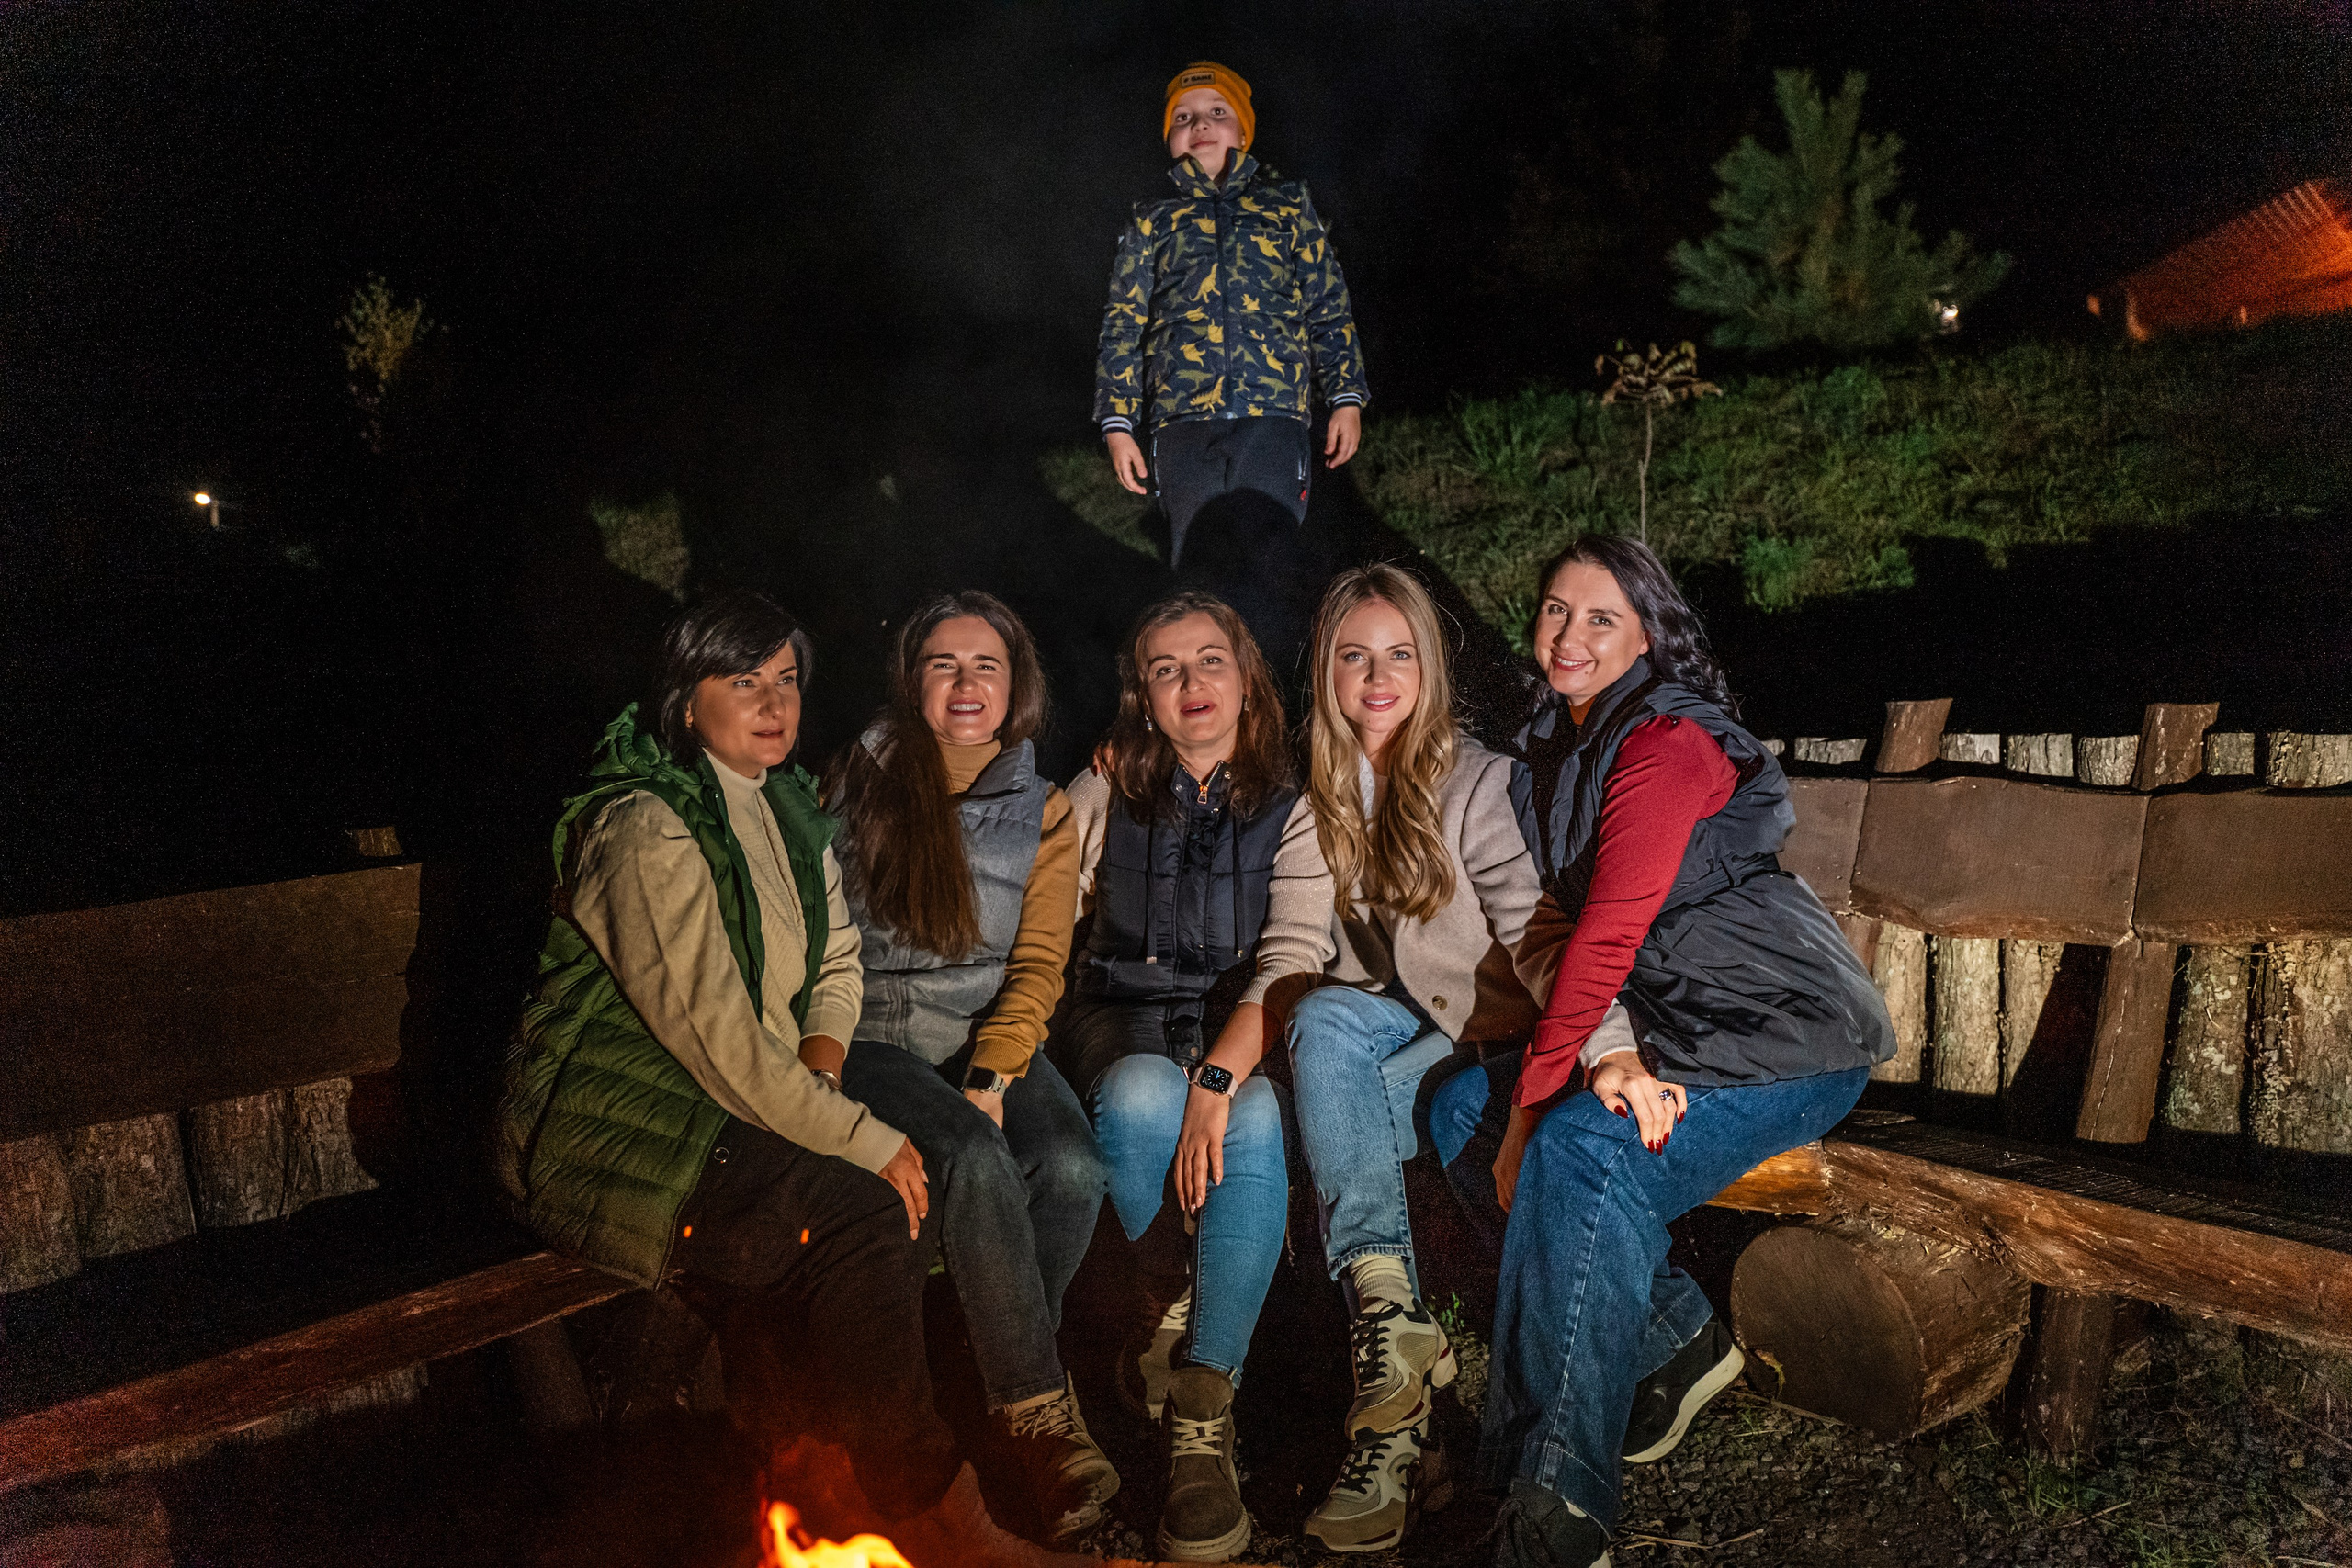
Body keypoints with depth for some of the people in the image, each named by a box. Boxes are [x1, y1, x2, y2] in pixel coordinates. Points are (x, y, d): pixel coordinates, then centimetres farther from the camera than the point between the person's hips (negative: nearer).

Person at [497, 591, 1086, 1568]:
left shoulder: (789, 811, 11)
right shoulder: (644, 829, -17)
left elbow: (837, 964, 18)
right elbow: (713, 1037, -23)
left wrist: (822, 1063, -3)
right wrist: (861, 1138, -21)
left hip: (737, 1113, 8)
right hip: (611, 1133, -8)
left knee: (909, 1194, -16)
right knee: (864, 1220, -25)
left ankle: (755, 1388, 5)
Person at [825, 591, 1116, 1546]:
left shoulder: (1043, 811, 8)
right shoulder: (859, 784, 6)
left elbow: (1038, 965, 0)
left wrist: (990, 1079, -16)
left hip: (993, 1039, 2)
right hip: (875, 1038, -2)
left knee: (1073, 1166, -26)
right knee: (977, 1161, -30)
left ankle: (1011, 1375, -2)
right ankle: (1041, 1411, -16)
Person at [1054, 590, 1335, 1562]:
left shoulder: (1289, 809, 3)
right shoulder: (1106, 792, 8)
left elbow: (1295, 958, -11)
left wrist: (1218, 1080, -27)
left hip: (1241, 1032, 0)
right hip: (1122, 1017, 1)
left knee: (1256, 1120, -35)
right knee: (1143, 1095, -36)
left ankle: (1204, 1420, -29)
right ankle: (1166, 1313, -11)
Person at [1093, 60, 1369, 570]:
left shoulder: (1287, 204, 21)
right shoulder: (1152, 220, 21)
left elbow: (1329, 309, 17)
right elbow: (1123, 325, 17)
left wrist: (1347, 398, 6)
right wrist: (1118, 424, 6)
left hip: (1274, 415, -1)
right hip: (1182, 419, 1)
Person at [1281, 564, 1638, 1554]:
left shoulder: (1473, 779, -12)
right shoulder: (1313, 784, 3)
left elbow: (1538, 930, -23)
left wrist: (1609, 1047, -38)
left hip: (1483, 1027, -4)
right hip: (1379, 1021, 4)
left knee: (1341, 1119, -30)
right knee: (1324, 1021, -31)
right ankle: (1389, 1317, -42)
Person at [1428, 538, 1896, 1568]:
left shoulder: (1667, 740, -14)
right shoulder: (1553, 743, 12)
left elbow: (1610, 930, -22)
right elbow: (1574, 926, 5)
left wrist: (1531, 1102, -21)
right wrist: (1608, 1055, -13)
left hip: (1788, 1032, -9)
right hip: (1666, 1027, 9)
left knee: (1580, 1151, -32)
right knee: (1459, 1112, -4)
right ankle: (1680, 1341, 3)